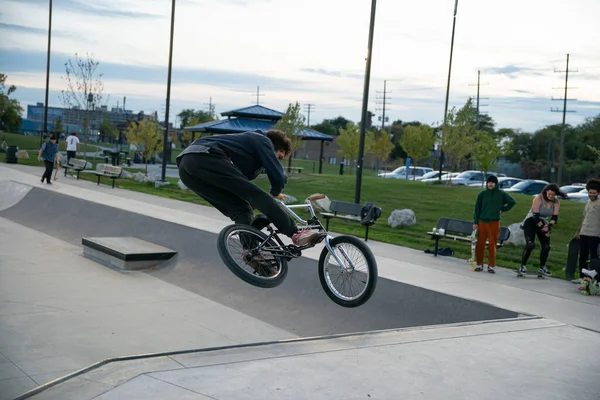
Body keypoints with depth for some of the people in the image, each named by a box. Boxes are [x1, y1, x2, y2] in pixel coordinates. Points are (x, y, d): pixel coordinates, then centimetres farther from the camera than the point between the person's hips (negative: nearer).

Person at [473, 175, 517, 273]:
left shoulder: (501, 194, 2)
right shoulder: (482, 194, 5)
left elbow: (513, 202, 11)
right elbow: (477, 208, 7)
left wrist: (503, 209, 3)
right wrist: (475, 222, 3)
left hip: (494, 223, -1)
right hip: (482, 222, 1)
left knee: (492, 245, -1)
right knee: (480, 244, 0)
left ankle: (491, 266, 6)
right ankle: (479, 264, 10)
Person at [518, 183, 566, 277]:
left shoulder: (556, 202, -8)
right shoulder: (538, 198, -21)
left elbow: (554, 217, -9)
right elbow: (536, 216, -24)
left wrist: (549, 226, -27)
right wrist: (544, 229, -24)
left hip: (543, 223, 5)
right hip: (531, 221, -5)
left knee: (546, 246, -3)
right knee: (530, 244, -20)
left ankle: (542, 268, 14)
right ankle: (523, 266, -10)